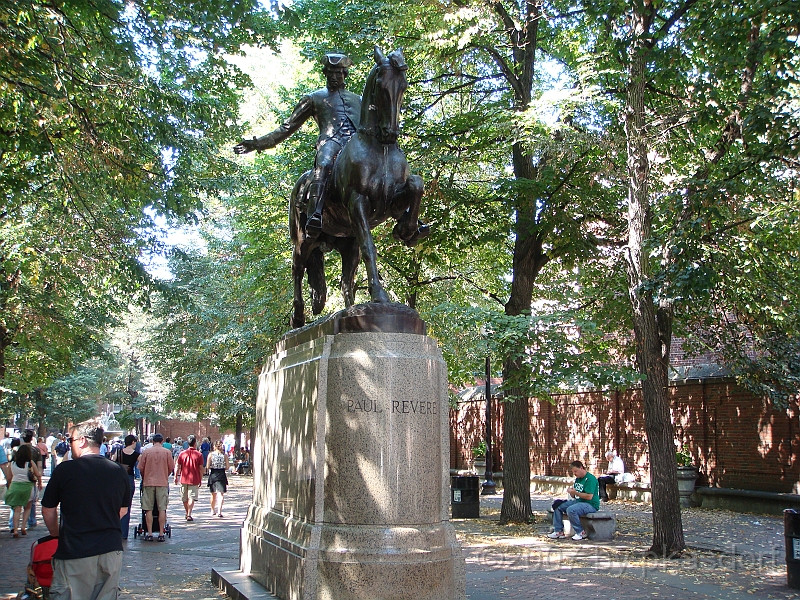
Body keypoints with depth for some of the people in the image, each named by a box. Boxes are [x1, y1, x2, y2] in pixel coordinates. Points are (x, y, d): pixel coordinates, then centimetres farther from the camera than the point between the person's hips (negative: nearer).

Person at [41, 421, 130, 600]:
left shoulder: (64, 470, -7)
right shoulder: (119, 471, 4)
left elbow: (48, 510, 4)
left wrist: (56, 535, 20)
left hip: (74, 551, -4)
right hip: (111, 549, 4)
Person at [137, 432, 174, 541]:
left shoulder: (146, 451, -1)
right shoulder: (167, 452, -1)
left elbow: (141, 468, 3)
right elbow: (171, 468, 3)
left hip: (148, 483, 0)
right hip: (162, 483, 0)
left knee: (148, 510, 6)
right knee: (162, 509, 3)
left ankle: (149, 534, 6)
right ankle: (161, 534, 3)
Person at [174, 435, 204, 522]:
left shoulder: (182, 454, 0)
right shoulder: (199, 454, -6)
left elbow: (177, 466, 1)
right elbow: (201, 469, -5)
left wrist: (176, 477, 11)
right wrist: (200, 479, 5)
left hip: (184, 479, 3)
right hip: (194, 480, -3)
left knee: (184, 498, 17)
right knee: (191, 498, -1)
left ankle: (187, 513, 31)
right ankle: (189, 515, -10)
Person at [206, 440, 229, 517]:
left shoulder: (211, 455, -4)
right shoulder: (224, 455, -4)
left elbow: (207, 467, -8)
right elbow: (227, 467, -4)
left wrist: (207, 471, 13)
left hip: (213, 474, 1)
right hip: (221, 475, -1)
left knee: (213, 494, 17)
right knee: (221, 494, -1)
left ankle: (213, 511, 30)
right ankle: (219, 511, -16)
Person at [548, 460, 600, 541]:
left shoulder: (590, 479, -15)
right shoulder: (578, 479, 15)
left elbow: (589, 497, -24)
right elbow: (574, 497, 19)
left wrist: (575, 492, -23)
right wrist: (571, 492, -4)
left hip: (591, 505, -10)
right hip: (578, 501, 10)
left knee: (571, 510, -34)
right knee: (558, 506, 2)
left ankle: (581, 533, -15)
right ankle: (559, 531, 3)